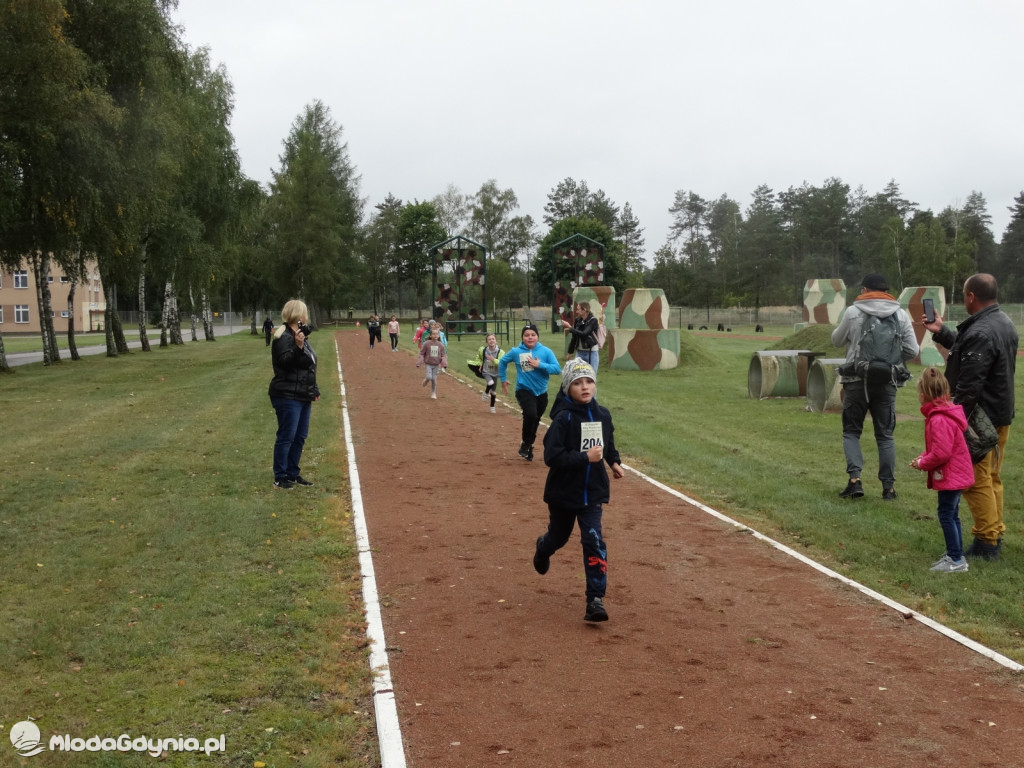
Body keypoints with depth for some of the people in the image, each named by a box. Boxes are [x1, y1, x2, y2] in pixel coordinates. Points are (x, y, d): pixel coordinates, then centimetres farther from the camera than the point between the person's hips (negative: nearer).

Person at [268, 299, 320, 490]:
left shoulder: (300, 335, 16)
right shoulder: (284, 337, -14)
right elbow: (286, 363, -22)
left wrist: (314, 389, 22)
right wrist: (298, 347, -35)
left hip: (303, 396, 10)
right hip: (288, 396, -10)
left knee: (300, 436, 13)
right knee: (286, 437, -5)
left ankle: (293, 473, 23)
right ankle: (280, 478, 4)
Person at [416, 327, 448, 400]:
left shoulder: (440, 345, -2)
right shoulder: (426, 343, -9)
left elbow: (443, 355, 4)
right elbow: (421, 354, -2)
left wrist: (444, 364, -10)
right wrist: (418, 363, -7)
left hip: (436, 365, 2)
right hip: (428, 364, -2)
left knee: (434, 379, 4)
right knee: (429, 377, -17)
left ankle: (433, 393, 20)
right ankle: (425, 380, 20)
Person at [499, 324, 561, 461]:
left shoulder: (546, 351, -7)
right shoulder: (516, 352, -6)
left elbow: (558, 369, -13)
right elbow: (502, 362, 13)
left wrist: (540, 365, -22)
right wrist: (503, 379, 17)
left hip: (541, 393, 3)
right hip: (524, 391, -2)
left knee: (535, 422, 15)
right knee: (530, 414, -27)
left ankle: (529, 446, 39)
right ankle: (525, 443, -3)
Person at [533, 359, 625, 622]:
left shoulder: (603, 415, -2)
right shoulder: (563, 419, -19)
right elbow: (551, 457, -25)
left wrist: (614, 461, 3)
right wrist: (585, 457, -28)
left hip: (592, 491, 2)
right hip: (563, 492, -2)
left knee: (593, 542, -9)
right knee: (559, 536, 19)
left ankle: (595, 600, -4)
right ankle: (543, 548, 57)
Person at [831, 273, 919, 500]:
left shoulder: (853, 312, -5)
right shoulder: (901, 315, 2)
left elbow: (837, 340, 8)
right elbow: (912, 350, 2)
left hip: (857, 380, -2)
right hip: (886, 382, 2)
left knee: (851, 431, 10)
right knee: (885, 435, 11)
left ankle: (855, 479, -5)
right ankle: (889, 486, 10)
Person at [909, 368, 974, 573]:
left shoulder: (939, 420, -25)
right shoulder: (946, 412, 9)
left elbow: (941, 453, -27)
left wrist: (922, 463, -12)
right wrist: (923, 457, 5)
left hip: (950, 477, -10)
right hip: (956, 474, 10)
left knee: (946, 515, -3)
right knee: (951, 515, 18)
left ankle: (956, 560, 3)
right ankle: (954, 555, 27)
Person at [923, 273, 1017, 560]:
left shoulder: (980, 333, -24)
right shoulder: (1004, 323, 9)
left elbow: (969, 387, -26)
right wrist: (941, 332, 23)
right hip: (1001, 415, 10)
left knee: (976, 481, -2)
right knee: (992, 479, 18)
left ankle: (986, 542, 3)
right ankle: (995, 536, 26)